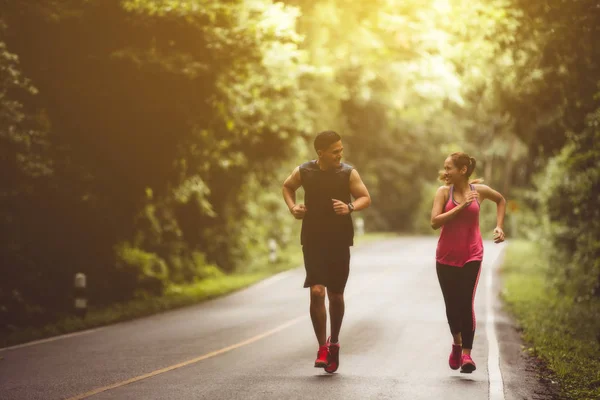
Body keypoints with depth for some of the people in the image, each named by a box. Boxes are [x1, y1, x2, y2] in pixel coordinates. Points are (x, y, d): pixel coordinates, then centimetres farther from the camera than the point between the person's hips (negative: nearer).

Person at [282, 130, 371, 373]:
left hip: (340, 242, 1)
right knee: (316, 292, -14)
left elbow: (366, 198, 0)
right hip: (312, 241, -1)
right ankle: (322, 348, -4)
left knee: (336, 295, 9)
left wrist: (350, 207, -21)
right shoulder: (304, 172, -4)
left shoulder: (348, 173, -6)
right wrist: (292, 207, -2)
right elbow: (287, 187, 16)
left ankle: (334, 342, 33)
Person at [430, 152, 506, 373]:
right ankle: (457, 342, 35)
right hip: (446, 257, 1)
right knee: (451, 305, 7)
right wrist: (461, 206, -21)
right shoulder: (443, 192, -4)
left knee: (466, 303, -13)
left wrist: (499, 226, 10)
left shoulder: (479, 190, -2)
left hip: (471, 256, -1)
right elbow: (435, 222, -16)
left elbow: (501, 200, 20)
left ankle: (467, 354, -6)